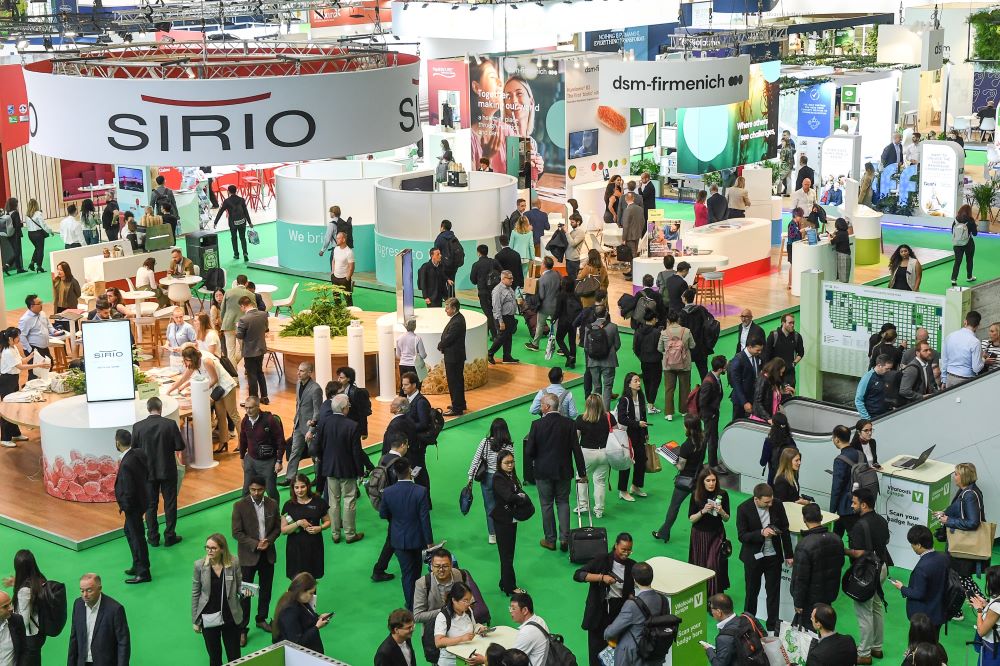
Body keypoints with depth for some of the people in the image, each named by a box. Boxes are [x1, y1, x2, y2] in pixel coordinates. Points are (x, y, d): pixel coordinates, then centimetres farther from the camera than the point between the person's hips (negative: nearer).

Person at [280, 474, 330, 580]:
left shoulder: (319, 502, 1)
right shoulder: (289, 505, -1)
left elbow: (327, 521, 10)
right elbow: (283, 530, -1)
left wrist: (320, 528, -11)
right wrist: (298, 523, -17)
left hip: (314, 546, 1)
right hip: (295, 548, -1)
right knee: (296, 581, -4)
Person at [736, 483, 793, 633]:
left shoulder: (777, 505, -11)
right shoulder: (744, 509, -18)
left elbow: (785, 530, 1)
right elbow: (742, 536, -16)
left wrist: (788, 555, 5)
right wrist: (761, 533, -31)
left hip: (774, 556, 2)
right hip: (753, 557, -2)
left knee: (773, 592, 9)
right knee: (752, 591, 14)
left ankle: (772, 625, 22)